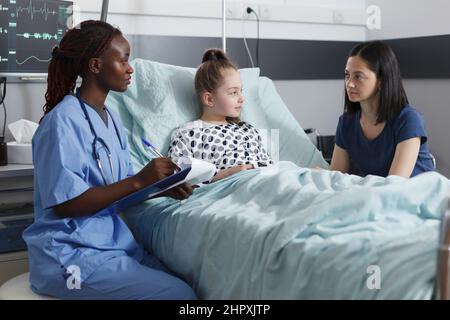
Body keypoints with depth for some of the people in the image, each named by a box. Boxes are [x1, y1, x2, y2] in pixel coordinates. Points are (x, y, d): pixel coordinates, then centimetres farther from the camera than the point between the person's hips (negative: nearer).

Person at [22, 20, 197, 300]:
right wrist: (139, 181, -23)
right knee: (179, 294, -16)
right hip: (69, 254, -8)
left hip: (115, 240, 8)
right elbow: (66, 204, -20)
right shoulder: (63, 121, -16)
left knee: (184, 283, -1)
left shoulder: (112, 119, 11)